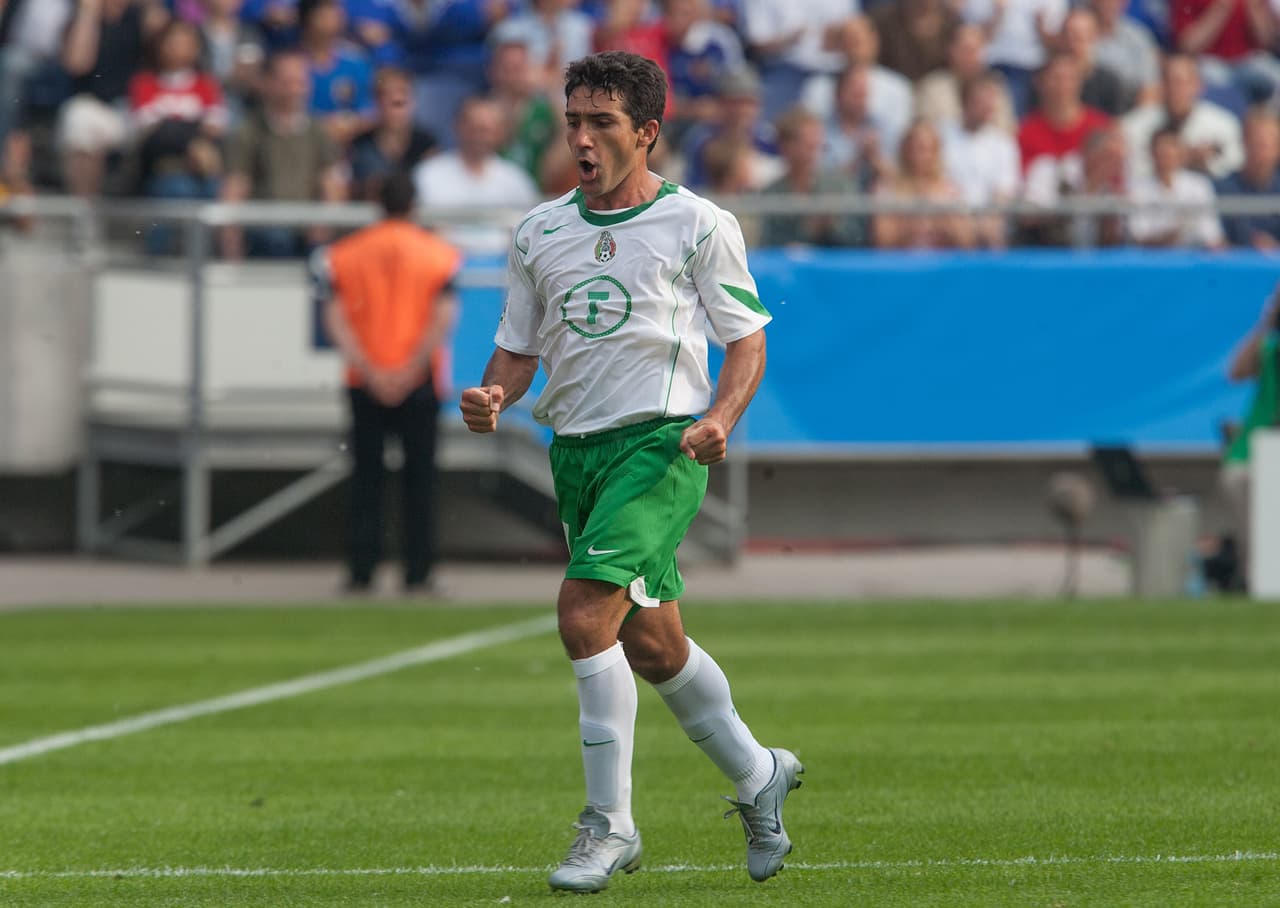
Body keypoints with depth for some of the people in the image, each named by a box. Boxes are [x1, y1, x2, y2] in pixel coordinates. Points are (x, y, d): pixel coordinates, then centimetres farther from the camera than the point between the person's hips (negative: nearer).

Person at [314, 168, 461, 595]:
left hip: (365, 382, 1)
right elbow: (442, 318, -9)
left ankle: (360, 572, 2)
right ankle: (417, 572, 1)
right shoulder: (439, 253, 0)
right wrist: (411, 370, -10)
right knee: (419, 478, 5)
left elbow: (335, 319, -4)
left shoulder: (342, 254, 3)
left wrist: (368, 371, -8)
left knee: (365, 478, 6)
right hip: (419, 382, -1)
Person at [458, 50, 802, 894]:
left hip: (660, 442, -6)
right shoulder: (539, 232, 11)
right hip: (577, 445, 6)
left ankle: (610, 823, -12)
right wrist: (493, 396, -6)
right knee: (649, 643, 11)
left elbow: (747, 339, 1)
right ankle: (757, 776, 34)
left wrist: (720, 420, -16)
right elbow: (521, 348, 16)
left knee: (586, 612, -20)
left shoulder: (699, 224, -2)